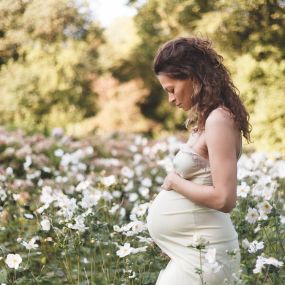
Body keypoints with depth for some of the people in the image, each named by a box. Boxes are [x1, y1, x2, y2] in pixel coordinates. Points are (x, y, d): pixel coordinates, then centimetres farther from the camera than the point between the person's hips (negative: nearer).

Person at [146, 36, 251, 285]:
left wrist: (175, 181, -12)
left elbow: (224, 199, -23)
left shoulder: (219, 120, -18)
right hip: (193, 251, 9)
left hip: (201, 254, -9)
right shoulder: (209, 118, 11)